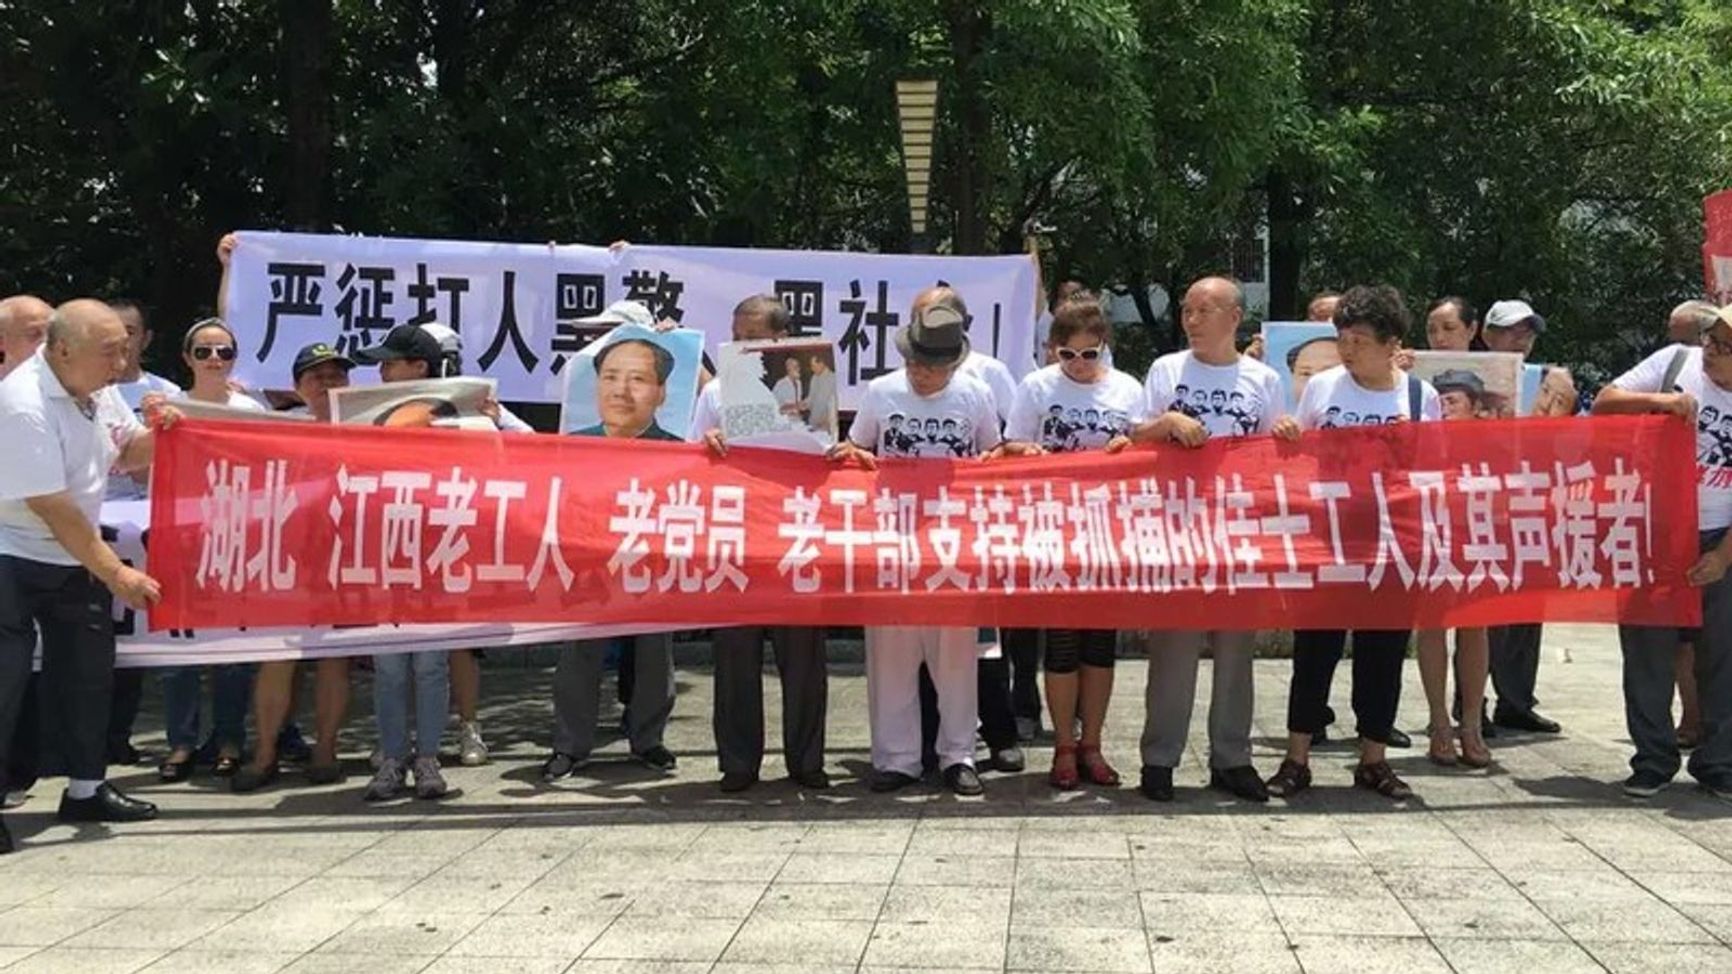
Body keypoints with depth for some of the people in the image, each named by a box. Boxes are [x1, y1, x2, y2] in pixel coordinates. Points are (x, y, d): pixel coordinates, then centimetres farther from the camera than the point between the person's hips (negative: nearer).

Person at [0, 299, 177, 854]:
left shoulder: (96, 388, -1)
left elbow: (127, 455, 14)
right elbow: (51, 506, -26)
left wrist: (156, 432, -11)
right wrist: (116, 573, -23)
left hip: (75, 558, 8)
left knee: (89, 671, 12)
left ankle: (86, 788, 25)